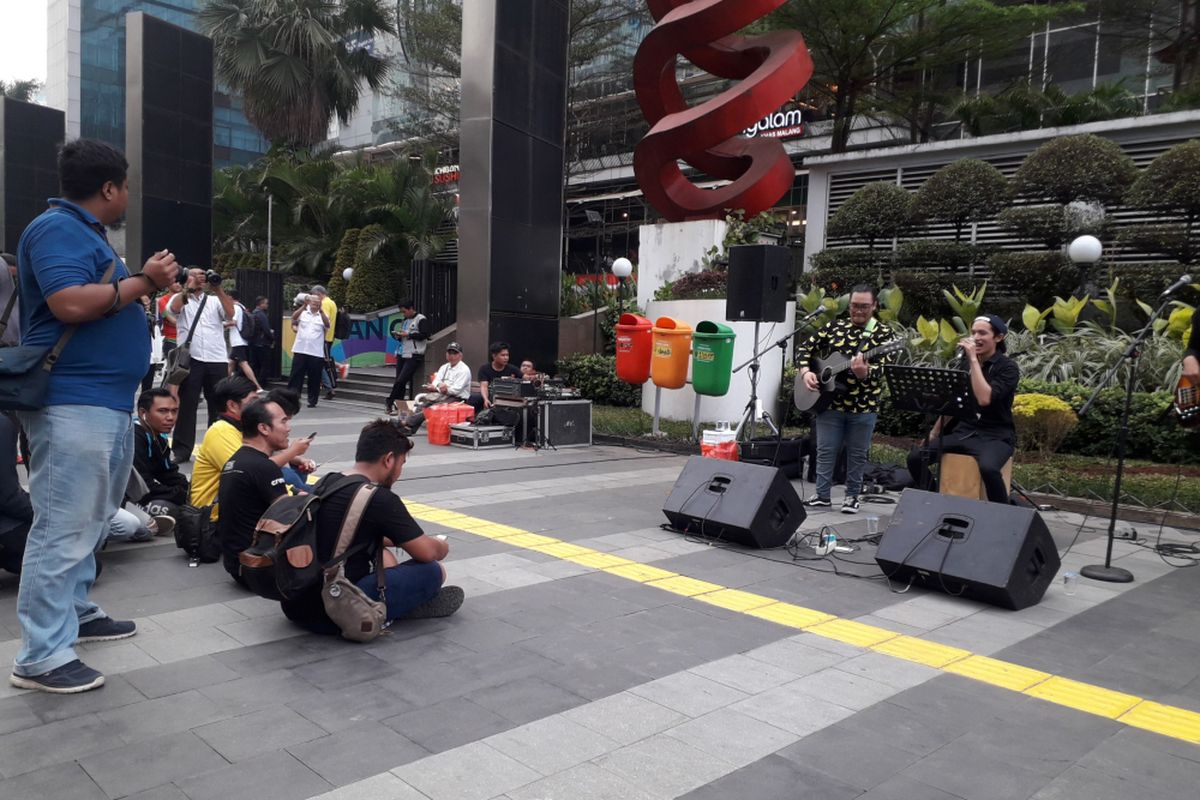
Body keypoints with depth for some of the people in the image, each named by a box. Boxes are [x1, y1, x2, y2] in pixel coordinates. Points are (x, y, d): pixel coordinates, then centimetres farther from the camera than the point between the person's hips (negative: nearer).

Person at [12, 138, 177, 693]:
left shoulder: (85, 233, 19)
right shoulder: (56, 229, -12)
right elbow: (71, 304, -26)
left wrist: (148, 281, 13)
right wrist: (142, 280, -16)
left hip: (107, 401, 11)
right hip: (73, 403, -11)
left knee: (91, 520, 19)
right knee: (63, 527, -8)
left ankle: (75, 613, 33)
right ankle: (41, 656, -1)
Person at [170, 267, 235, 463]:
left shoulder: (215, 300, 16)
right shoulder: (180, 298, 10)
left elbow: (230, 314, -2)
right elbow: (174, 308, -12)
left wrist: (218, 289, -8)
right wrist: (190, 287, -11)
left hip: (217, 360, 2)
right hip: (190, 359, -2)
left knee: (219, 405, 7)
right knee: (187, 405, 1)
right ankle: (182, 450, 5)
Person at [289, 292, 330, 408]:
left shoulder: (323, 315, 7)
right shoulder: (303, 312, 8)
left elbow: (328, 325, -13)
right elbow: (294, 317, -11)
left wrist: (320, 310, -23)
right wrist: (304, 306, -21)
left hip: (316, 352, 0)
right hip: (300, 350, 0)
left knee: (314, 379, 4)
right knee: (296, 375, 2)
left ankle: (312, 401, 14)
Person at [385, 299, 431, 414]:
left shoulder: (421, 319, -2)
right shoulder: (405, 321, 22)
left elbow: (424, 335, -13)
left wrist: (408, 335, -12)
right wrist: (398, 335, 7)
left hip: (413, 355, -8)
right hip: (402, 354, 8)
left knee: (401, 380, -12)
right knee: (399, 381, 2)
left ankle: (389, 402, 0)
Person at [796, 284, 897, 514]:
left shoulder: (883, 334, -4)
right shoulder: (833, 326, 5)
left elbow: (879, 370, -16)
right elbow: (805, 348, 10)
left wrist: (863, 372, -39)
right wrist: (805, 371, -8)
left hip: (864, 406, -2)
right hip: (829, 401, 2)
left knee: (857, 454, 8)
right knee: (825, 451, 7)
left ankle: (852, 496, 23)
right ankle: (822, 495, 17)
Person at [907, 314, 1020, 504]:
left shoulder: (1007, 367, -8)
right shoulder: (964, 363, 9)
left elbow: (984, 399, -25)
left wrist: (973, 359, -22)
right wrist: (934, 434, 16)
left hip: (995, 436, -6)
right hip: (963, 431, 6)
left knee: (988, 468, -37)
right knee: (915, 457, -10)